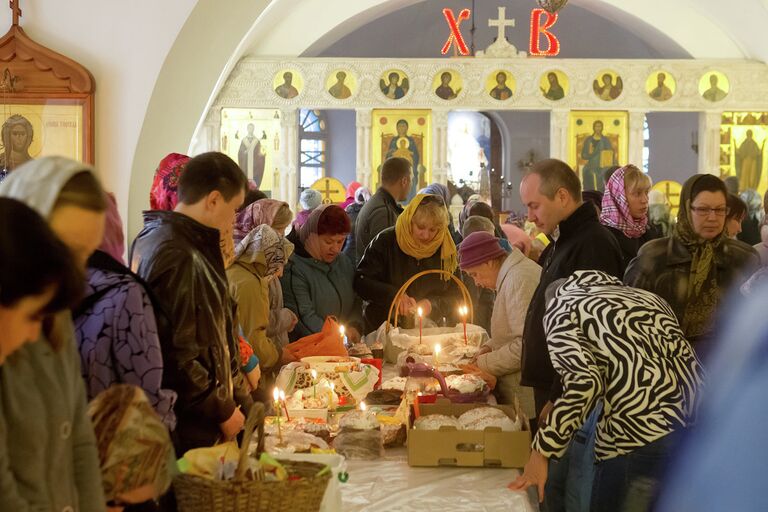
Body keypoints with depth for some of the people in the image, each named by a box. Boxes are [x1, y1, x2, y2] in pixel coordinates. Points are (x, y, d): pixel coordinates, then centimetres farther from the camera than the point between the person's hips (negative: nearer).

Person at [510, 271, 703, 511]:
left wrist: (541, 450, -4)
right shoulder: (645, 297, 26)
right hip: (699, 428, 7)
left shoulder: (560, 308, 8)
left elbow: (584, 383, -10)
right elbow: (689, 363, 18)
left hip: (639, 439, -7)